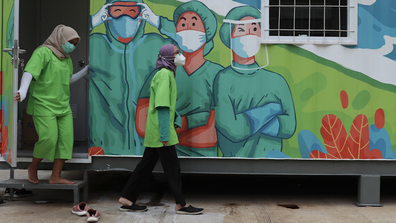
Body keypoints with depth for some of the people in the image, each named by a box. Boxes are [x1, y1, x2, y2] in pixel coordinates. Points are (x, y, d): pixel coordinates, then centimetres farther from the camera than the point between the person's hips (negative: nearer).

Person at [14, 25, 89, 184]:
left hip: (63, 106, 8)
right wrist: (23, 90, -36)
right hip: (43, 105, -8)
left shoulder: (67, 59, 19)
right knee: (49, 139, -16)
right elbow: (30, 71, -21)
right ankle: (33, 167, 12)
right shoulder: (43, 52, -7)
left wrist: (85, 71, 21)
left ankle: (55, 177, 6)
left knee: (66, 140, -1)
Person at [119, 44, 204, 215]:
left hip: (155, 133, 10)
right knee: (173, 167, -2)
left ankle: (127, 199, 19)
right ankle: (181, 205, 8)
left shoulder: (168, 74, 17)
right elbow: (162, 105, -21)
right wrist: (164, 134, -23)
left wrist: (177, 120, 10)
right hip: (161, 130, -10)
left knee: (146, 165, 13)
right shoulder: (164, 74, -14)